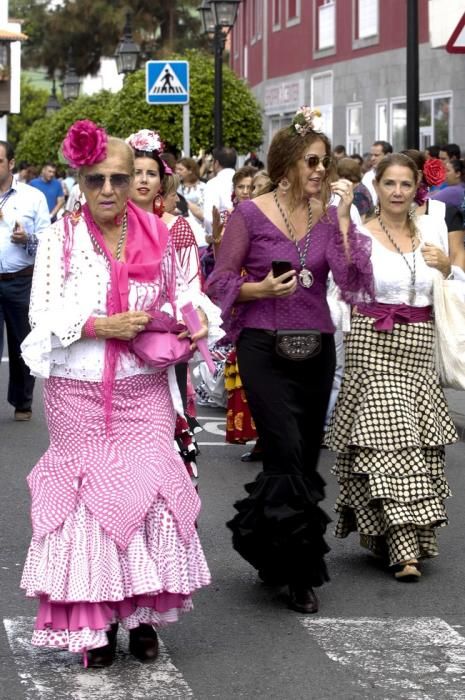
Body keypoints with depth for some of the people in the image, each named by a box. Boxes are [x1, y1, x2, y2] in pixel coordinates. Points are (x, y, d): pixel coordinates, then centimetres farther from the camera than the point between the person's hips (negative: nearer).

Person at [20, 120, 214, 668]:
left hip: (145, 391, 2)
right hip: (79, 393, -2)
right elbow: (43, 316, -7)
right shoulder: (61, 238, -4)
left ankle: (143, 614, 11)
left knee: (151, 490, -2)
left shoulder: (156, 236, 4)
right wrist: (103, 326, -18)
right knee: (90, 494, 1)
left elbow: (179, 296, 18)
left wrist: (194, 323, -3)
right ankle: (93, 623, 8)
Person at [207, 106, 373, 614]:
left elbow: (353, 281, -5)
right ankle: (299, 571, -1)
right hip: (264, 347, -4)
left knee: (306, 455, 8)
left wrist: (343, 216, -10)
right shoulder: (250, 215, -4)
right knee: (288, 454, -13)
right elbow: (220, 282, -1)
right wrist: (260, 290, -18)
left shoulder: (328, 214, 5)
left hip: (315, 348, 4)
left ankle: (277, 558, 25)